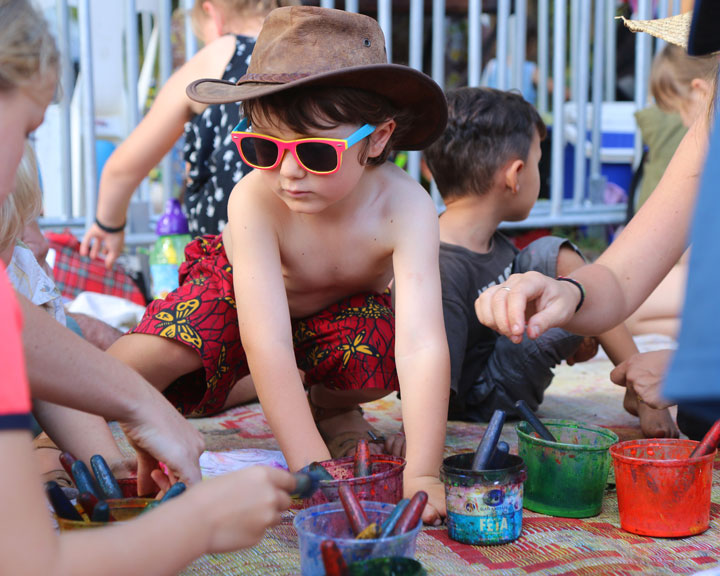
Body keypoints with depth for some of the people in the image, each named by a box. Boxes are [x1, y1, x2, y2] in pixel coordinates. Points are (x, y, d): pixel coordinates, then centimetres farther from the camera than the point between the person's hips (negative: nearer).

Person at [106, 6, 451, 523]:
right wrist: (313, 469, -51)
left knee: (382, 361, -32)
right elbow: (269, 347, -44)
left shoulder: (404, 207, -36)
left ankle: (331, 405, 3)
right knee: (127, 368, -27)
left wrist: (421, 474, -53)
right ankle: (231, 391, 6)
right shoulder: (254, 200, -37)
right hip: (234, 289, -2)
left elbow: (422, 346, -43)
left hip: (343, 305, 2)